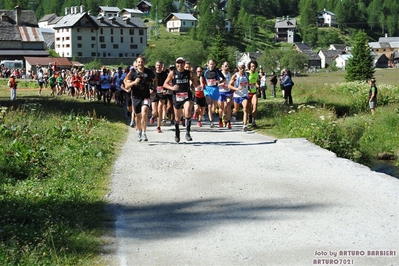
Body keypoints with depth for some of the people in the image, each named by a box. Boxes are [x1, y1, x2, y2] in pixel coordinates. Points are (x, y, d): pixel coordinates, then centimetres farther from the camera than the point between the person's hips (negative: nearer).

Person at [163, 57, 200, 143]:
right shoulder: (172, 73, -3)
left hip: (187, 97, -1)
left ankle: (187, 133, -12)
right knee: (177, 117, 13)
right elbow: (165, 84, 0)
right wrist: (172, 88, -18)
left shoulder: (189, 73, 0)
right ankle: (177, 133, 38)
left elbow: (196, 84, 11)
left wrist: (196, 83, -13)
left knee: (188, 113, -24)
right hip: (176, 97, 1)